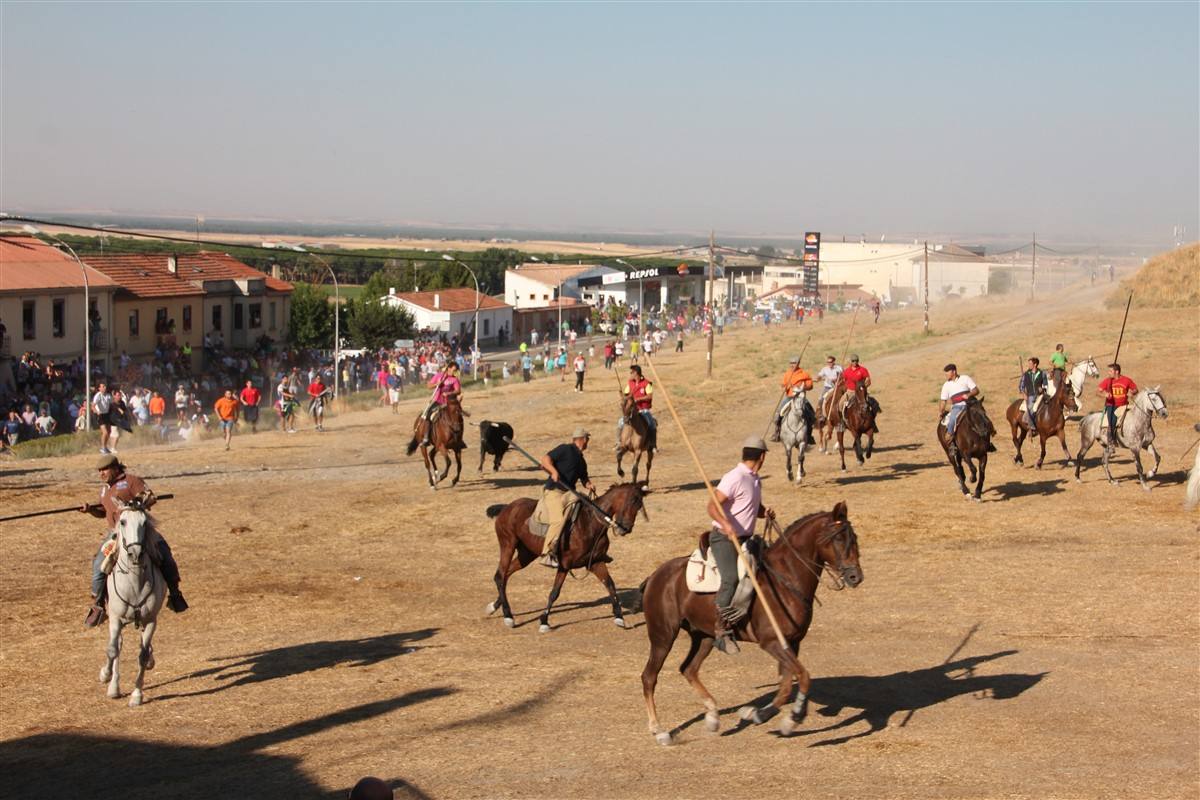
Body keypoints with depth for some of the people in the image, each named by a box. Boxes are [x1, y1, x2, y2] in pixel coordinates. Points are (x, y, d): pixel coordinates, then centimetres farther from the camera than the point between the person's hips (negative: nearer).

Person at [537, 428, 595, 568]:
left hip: (568, 493, 9)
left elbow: (584, 478, 31)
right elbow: (545, 459, -10)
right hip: (553, 491, -9)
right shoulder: (565, 449, -3)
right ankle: (547, 554, -24)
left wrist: (589, 485, 8)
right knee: (558, 520, -25)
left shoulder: (581, 460, 22)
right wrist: (554, 471, -28)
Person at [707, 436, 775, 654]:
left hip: (745, 538, 9)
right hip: (724, 538, -9)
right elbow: (713, 506, -22)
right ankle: (721, 630, -23)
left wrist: (765, 512, 5)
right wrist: (726, 524, -39)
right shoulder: (734, 478, -15)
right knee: (731, 577, -26)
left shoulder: (755, 479, 14)